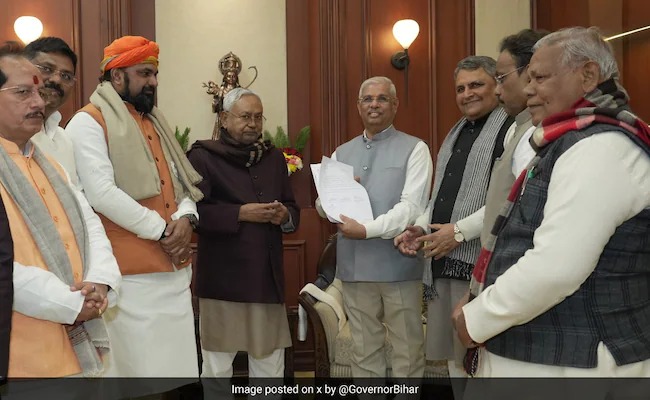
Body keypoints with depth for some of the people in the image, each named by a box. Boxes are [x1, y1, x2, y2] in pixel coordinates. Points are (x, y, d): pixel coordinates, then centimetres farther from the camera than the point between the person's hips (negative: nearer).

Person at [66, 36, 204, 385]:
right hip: (131, 274, -7)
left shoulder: (154, 121, 18)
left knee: (178, 365, 11)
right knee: (139, 367, -1)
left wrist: (185, 218, -4)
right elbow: (101, 193, -18)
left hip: (175, 268, 8)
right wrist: (162, 230, -13)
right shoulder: (88, 122, -6)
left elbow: (182, 182, 17)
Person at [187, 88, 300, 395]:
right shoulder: (203, 156, -4)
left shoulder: (273, 156, 14)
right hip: (222, 278, -5)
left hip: (268, 276, 5)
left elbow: (293, 209, 16)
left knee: (270, 364, 12)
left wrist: (284, 216, -6)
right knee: (217, 365, 5)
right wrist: (240, 213, -19)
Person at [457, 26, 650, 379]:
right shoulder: (572, 143, 14)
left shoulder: (599, 148, -19)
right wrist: (482, 308, 8)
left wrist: (476, 319, -15)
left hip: (570, 363, -9)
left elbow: (555, 269, -27)